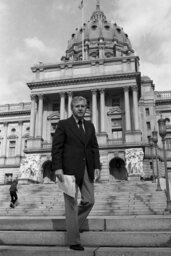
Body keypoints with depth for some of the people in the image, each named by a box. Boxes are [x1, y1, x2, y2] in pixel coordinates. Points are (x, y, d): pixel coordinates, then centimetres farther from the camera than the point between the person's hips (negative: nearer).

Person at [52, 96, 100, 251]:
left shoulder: (90, 126, 15)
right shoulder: (64, 124, 0)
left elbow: (94, 147, 14)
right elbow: (56, 147, -6)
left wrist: (97, 166, 4)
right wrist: (57, 167, -15)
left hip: (87, 168, 5)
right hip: (70, 168, -5)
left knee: (89, 200, 3)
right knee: (71, 203, 1)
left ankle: (74, 224, 28)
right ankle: (74, 241, 10)